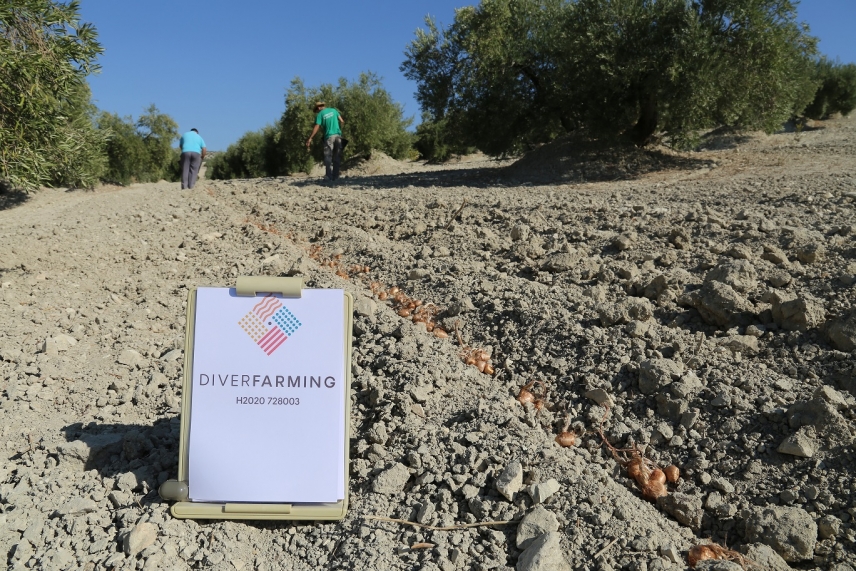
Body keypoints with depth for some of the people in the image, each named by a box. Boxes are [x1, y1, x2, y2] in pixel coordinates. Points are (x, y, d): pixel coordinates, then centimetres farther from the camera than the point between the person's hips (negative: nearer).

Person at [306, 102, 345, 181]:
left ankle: (330, 177, -6)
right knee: (337, 158, 6)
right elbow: (342, 121, 7)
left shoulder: (320, 114, 1)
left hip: (329, 136, -3)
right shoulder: (333, 110, 11)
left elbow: (316, 127, -6)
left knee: (328, 158, 1)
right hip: (338, 135, 3)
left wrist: (310, 138, -5)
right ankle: (336, 176, 5)